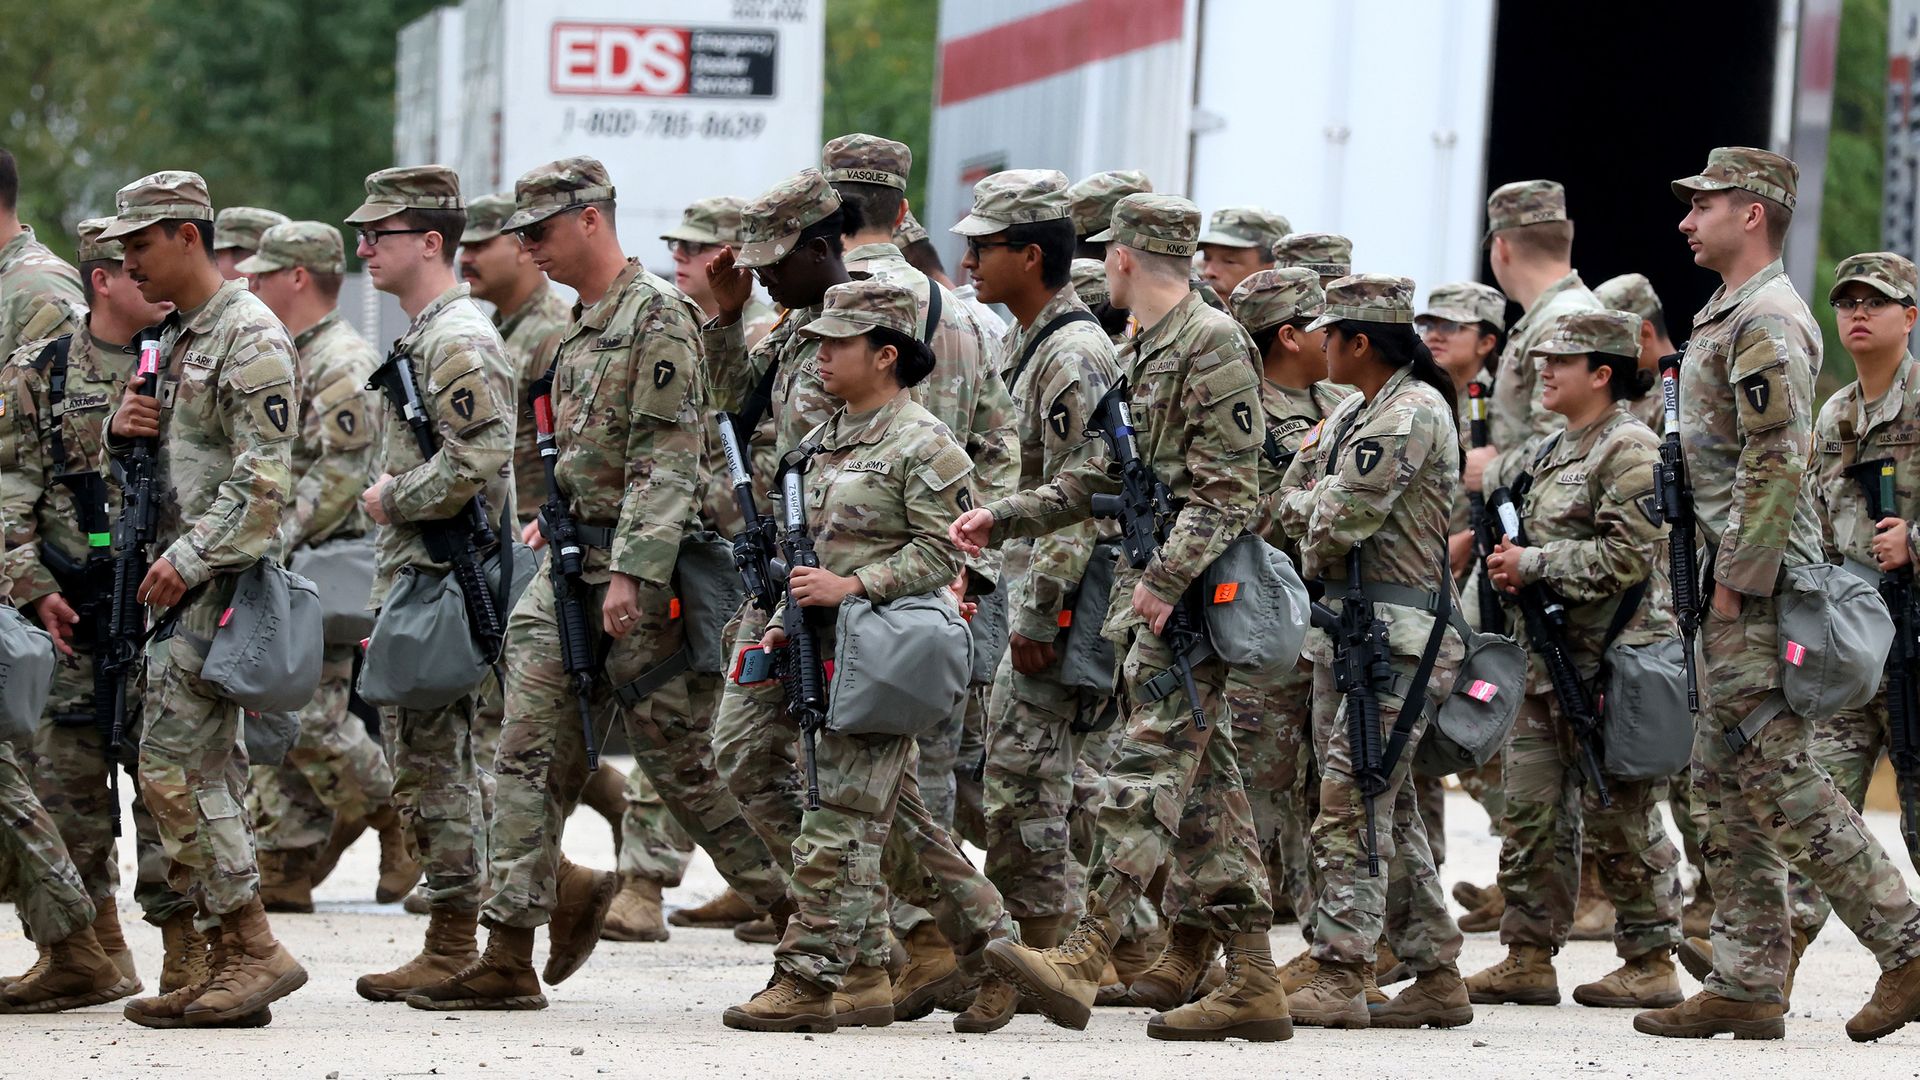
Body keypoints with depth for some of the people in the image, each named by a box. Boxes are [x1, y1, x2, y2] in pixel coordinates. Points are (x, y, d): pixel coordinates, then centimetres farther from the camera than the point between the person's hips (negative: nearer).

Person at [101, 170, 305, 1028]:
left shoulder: (249, 338, -12)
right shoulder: (175, 338, 18)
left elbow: (264, 477, -19)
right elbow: (165, 458, 26)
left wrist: (189, 559, -21)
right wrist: (122, 429, 4)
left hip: (223, 579, -10)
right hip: (185, 580, 10)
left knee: (173, 762, -14)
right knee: (206, 766, 8)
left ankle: (254, 948, -12)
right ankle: (233, 959, 9)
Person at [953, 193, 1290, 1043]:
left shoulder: (1214, 344, -11)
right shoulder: (1141, 352, 19)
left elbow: (1225, 490, -17)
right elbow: (1105, 479, 26)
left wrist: (1166, 581, -24)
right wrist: (1002, 518, 20)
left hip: (1193, 593, -10)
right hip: (1151, 592, 10)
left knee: (1149, 767, -14)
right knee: (1203, 780, 7)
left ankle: (1083, 959, -22)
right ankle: (1251, 982, 8)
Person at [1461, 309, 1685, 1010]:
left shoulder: (1630, 451, -10)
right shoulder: (1550, 453, 18)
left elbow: (1625, 556, -20)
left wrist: (1533, 565, -15)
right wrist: (1510, 564, 5)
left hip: (1616, 662, -9)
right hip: (1550, 661, 9)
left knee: (1618, 821, -4)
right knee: (1531, 814, 7)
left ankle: (1650, 964, 5)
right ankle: (1528, 959, 12)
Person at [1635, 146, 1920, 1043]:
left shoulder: (1766, 323, -14)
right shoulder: (1726, 318, 19)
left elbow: (1778, 466, -21)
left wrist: (1736, 581, -20)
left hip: (1758, 595, -11)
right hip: (1733, 596, 11)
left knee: (1779, 782, -11)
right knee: (1727, 784, 9)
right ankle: (1746, 985, 10)